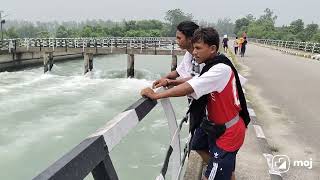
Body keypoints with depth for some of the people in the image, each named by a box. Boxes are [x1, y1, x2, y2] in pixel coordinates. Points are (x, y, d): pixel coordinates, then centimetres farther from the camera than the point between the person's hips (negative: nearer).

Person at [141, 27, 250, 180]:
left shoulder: (221, 69, -28)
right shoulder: (212, 66, 2)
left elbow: (190, 88, -33)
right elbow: (195, 81, 12)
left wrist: (156, 95, -28)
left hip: (228, 132, -10)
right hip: (214, 124, 10)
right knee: (198, 145, 30)